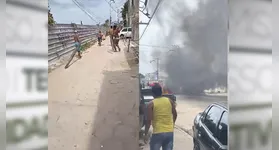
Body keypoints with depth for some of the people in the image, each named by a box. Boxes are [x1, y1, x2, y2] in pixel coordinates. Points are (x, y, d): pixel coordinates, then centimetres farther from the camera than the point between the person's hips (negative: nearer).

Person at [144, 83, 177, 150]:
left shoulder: (151, 104, -9)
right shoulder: (169, 101, 4)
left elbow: (149, 120, -11)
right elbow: (175, 114, 12)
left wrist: (146, 134, -4)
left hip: (158, 133, -4)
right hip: (170, 132, 4)